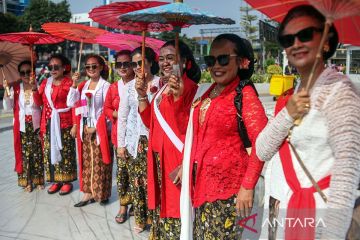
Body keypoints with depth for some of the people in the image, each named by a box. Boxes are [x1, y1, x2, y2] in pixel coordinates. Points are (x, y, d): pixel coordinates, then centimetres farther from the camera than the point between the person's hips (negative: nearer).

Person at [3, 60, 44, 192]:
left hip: (36, 126, -1)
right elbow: (7, 107, -4)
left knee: (37, 154, 7)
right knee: (24, 154, 6)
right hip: (22, 127, 1)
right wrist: (6, 91, -14)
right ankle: (26, 181, 18)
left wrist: (34, 88, -31)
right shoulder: (15, 88, 2)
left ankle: (38, 179, 21)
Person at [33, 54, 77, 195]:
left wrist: (75, 125, -15)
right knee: (50, 152, 10)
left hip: (64, 124, -6)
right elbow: (39, 102, 8)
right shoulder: (45, 83, 11)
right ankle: (55, 181, 22)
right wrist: (34, 88, -6)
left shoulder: (69, 83, -7)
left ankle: (67, 181, 16)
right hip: (48, 124, 6)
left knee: (65, 153, 3)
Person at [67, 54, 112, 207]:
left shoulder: (105, 86, -9)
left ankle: (101, 193, 14)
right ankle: (88, 192, 20)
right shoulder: (83, 85, 10)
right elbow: (70, 103, 4)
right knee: (86, 162, 11)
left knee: (99, 163, 0)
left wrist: (96, 127, -11)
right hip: (85, 129, 6)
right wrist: (74, 85, -6)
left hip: (100, 130, -6)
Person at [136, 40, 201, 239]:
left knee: (176, 207, 2)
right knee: (162, 205, 19)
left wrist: (177, 96, -34)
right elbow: (150, 122, 13)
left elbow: (189, 128, -22)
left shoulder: (190, 87, -13)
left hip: (176, 159, -8)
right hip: (158, 158, 8)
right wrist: (142, 95, 2)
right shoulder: (163, 87, 13)